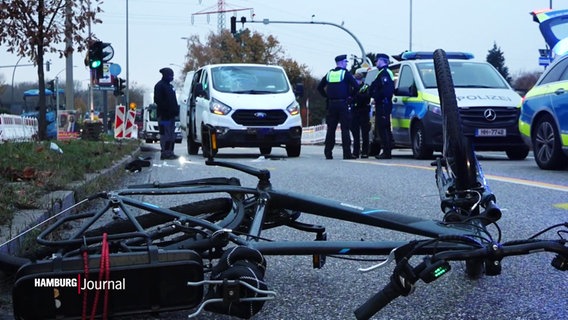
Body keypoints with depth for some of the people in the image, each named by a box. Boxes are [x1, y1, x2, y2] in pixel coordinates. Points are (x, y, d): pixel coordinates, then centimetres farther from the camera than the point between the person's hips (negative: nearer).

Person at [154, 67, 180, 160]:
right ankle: (165, 153, -10)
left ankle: (170, 153, 15)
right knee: (165, 135, -11)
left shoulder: (169, 86, 22)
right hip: (164, 115, -10)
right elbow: (158, 100, -15)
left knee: (171, 135, 11)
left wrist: (175, 110, 11)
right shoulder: (159, 86, -7)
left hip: (171, 115, 10)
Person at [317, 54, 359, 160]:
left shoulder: (329, 74, 12)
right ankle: (347, 153, -8)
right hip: (343, 104, -5)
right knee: (345, 129, -4)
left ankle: (328, 153, 7)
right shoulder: (345, 73, -4)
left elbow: (320, 87, 16)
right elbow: (356, 86, -13)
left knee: (331, 129, 8)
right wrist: (350, 95, 0)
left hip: (331, 104, 5)